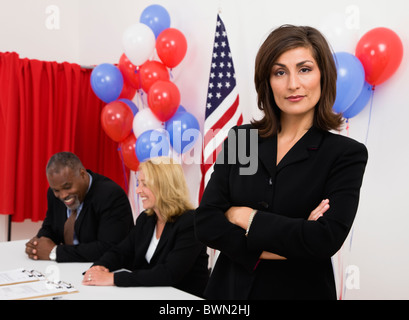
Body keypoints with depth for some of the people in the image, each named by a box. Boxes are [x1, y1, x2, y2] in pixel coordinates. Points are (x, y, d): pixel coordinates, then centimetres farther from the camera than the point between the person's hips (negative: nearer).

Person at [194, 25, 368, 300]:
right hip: (229, 287, 3)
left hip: (301, 289, -2)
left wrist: (244, 216, -15)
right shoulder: (240, 139, -2)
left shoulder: (346, 154, -10)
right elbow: (205, 221, -8)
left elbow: (327, 239, -21)